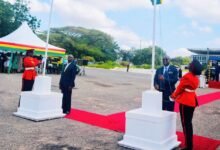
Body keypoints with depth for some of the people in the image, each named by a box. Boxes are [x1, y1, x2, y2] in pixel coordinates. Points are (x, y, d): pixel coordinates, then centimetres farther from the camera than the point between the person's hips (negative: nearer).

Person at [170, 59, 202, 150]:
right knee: (189, 123, 16)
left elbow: (180, 88, -8)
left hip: (185, 102, -9)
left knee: (185, 123, -2)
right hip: (192, 101, 9)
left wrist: (173, 96, 9)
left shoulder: (187, 76, -18)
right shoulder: (196, 78, 8)